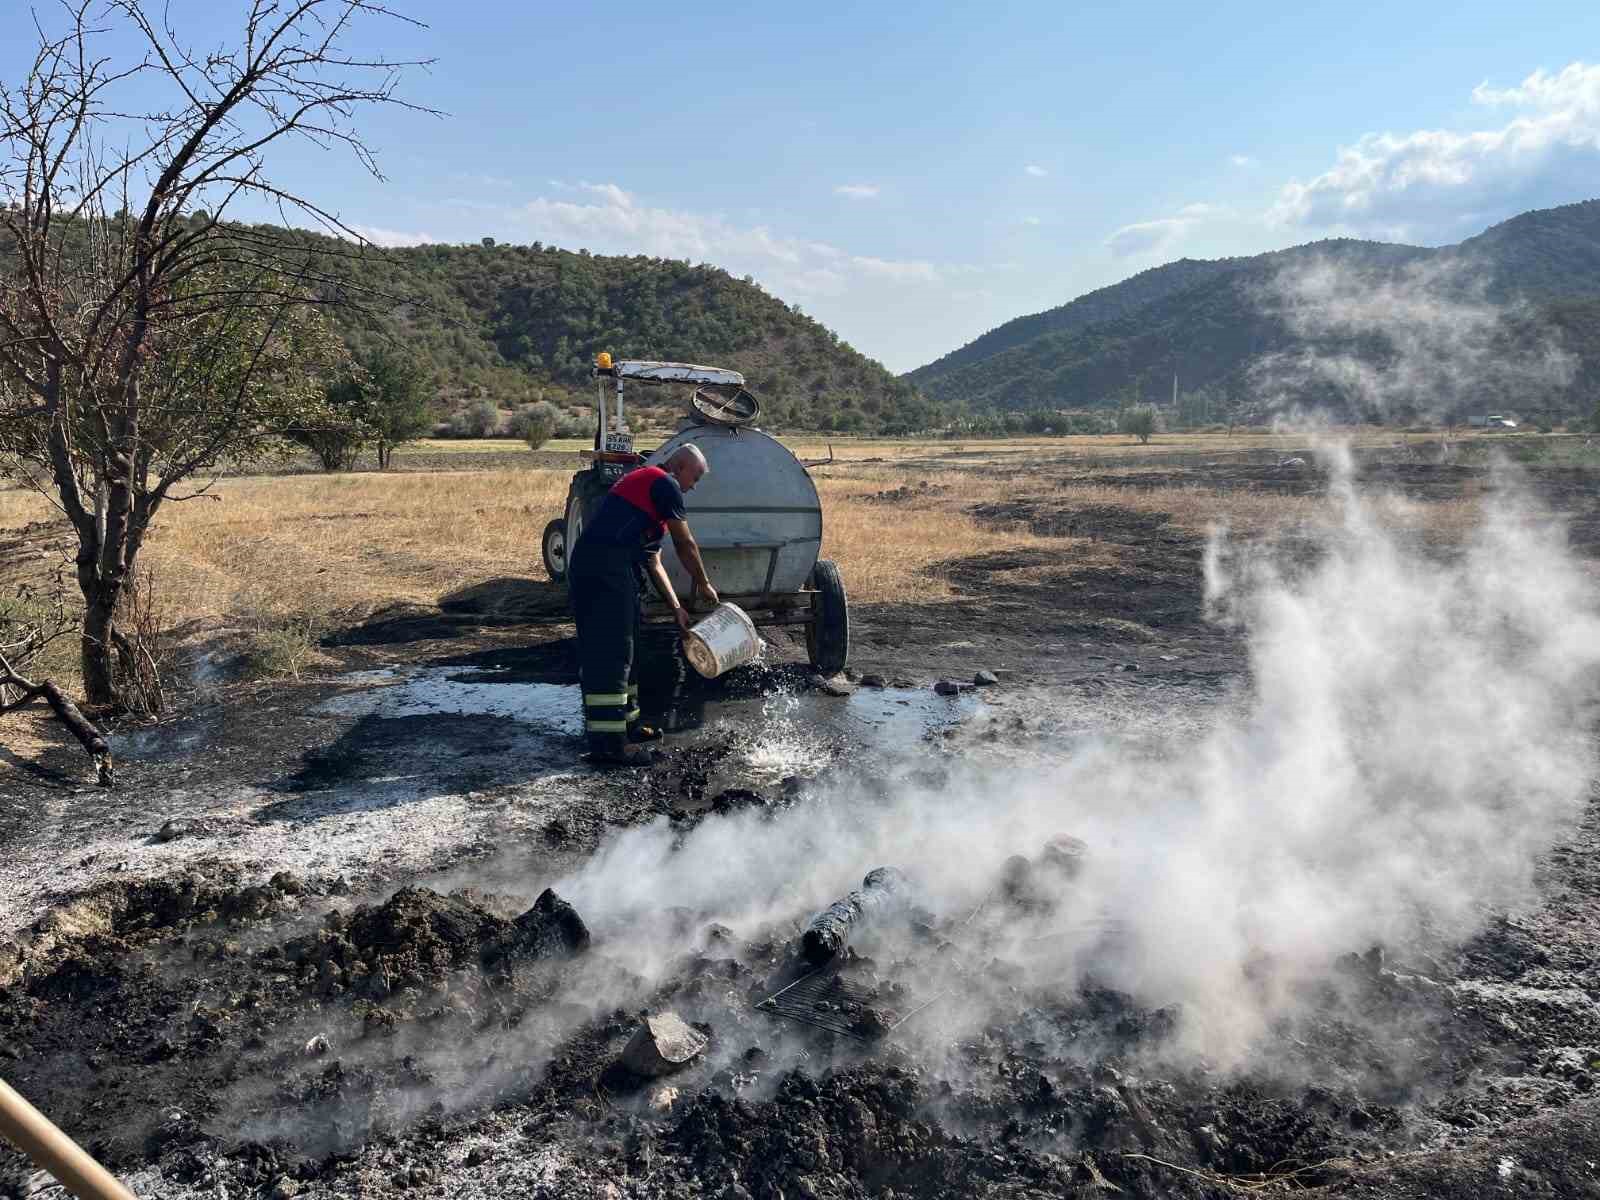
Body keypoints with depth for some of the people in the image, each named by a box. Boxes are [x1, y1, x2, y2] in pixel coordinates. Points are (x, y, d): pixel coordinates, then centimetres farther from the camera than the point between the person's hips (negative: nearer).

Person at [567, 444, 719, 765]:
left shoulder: (643, 482, 29)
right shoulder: (665, 484, -1)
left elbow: (653, 562, 27)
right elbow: (685, 544, 2)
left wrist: (676, 608, 22)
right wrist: (704, 585, 16)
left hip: (586, 563, 10)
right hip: (607, 567, -10)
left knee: (610, 651, 17)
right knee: (610, 653, -10)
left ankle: (626, 723, 28)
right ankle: (607, 742, -9)